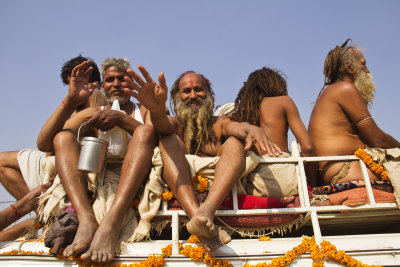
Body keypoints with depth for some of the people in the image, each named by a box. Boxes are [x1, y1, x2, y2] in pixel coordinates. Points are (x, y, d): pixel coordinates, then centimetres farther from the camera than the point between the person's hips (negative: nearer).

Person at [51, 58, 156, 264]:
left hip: (134, 182, -1)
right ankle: (86, 220, -38)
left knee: (145, 131, -23)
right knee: (63, 136, -14)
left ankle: (111, 223, -42)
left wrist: (120, 118, -18)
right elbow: (44, 143, 8)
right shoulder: (92, 113, 24)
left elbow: (156, 136, -5)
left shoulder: (144, 112, 21)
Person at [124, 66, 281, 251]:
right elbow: (164, 126, -10)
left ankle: (207, 211, -41)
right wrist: (157, 110, -35)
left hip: (221, 191, 1)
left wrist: (252, 129, -31)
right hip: (180, 190, 0)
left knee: (235, 142, -15)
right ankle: (196, 214, -40)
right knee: (169, 141, -16)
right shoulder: (175, 123, 16)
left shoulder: (219, 124, 19)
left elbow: (236, 126, -5)